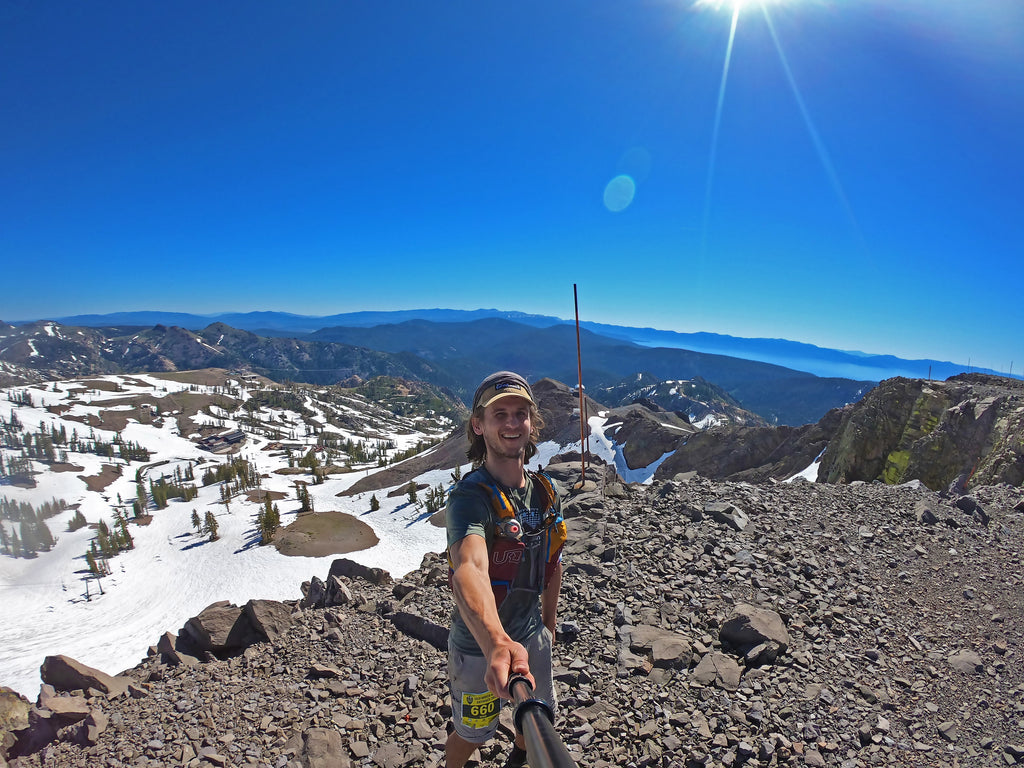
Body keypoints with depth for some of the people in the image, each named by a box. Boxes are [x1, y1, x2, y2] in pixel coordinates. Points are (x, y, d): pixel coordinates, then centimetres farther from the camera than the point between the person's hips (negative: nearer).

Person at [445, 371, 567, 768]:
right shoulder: (470, 498, -30)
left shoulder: (547, 492, -7)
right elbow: (470, 570, -49)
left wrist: (549, 622, 14)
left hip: (530, 634, 6)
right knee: (471, 733, 18)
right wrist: (497, 645, -64)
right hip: (479, 645, -6)